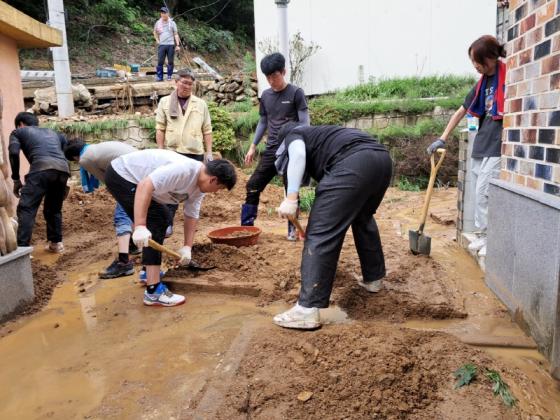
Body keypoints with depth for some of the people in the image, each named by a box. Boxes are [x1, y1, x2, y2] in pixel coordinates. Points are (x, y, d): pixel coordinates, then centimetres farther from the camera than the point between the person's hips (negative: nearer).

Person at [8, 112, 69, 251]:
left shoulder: (18, 132, 26)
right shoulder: (53, 133, 39)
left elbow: (14, 153, 6)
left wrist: (16, 179, 13)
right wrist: (63, 182, 35)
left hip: (42, 168, -5)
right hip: (63, 170, 5)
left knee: (26, 208, -4)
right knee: (54, 208, 23)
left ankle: (22, 248, -14)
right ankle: (56, 243, 28)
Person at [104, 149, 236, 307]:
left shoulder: (199, 186, 1)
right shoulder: (183, 170, -31)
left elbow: (191, 216, 7)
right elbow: (145, 186, -39)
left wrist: (187, 247, 2)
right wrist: (140, 226, -42)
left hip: (131, 177, 11)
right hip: (120, 175, -11)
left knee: (163, 217, 20)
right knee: (154, 224, -16)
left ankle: (150, 271, 33)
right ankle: (154, 291, -15)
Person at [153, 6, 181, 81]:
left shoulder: (172, 23, 3)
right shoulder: (158, 23, 8)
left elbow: (176, 34, 2)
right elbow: (155, 32, 23)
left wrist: (178, 45, -5)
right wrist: (157, 40, 10)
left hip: (171, 45, -1)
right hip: (161, 45, 1)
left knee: (170, 61, 2)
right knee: (160, 61, -2)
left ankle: (169, 76, 11)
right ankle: (159, 76, 3)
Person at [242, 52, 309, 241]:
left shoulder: (296, 93, -5)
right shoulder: (265, 95, 10)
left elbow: (304, 123, -6)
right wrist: (253, 147, 14)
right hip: (271, 150, 5)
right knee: (253, 185, 1)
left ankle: (292, 228, 15)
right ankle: (246, 226, 9)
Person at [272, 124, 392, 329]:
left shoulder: (293, 135, 23)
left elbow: (298, 154, -5)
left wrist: (291, 197, -10)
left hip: (353, 163, -9)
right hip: (382, 159, 9)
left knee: (320, 233, -7)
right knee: (363, 218, 31)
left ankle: (308, 309, -7)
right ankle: (374, 278, 44)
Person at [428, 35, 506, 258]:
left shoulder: (507, 76, -10)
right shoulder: (482, 82, 12)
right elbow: (461, 112, 17)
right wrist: (442, 139, 16)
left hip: (497, 147, -8)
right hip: (481, 145, 8)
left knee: (484, 193, -8)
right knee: (480, 193, 11)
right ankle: (484, 236, 21)